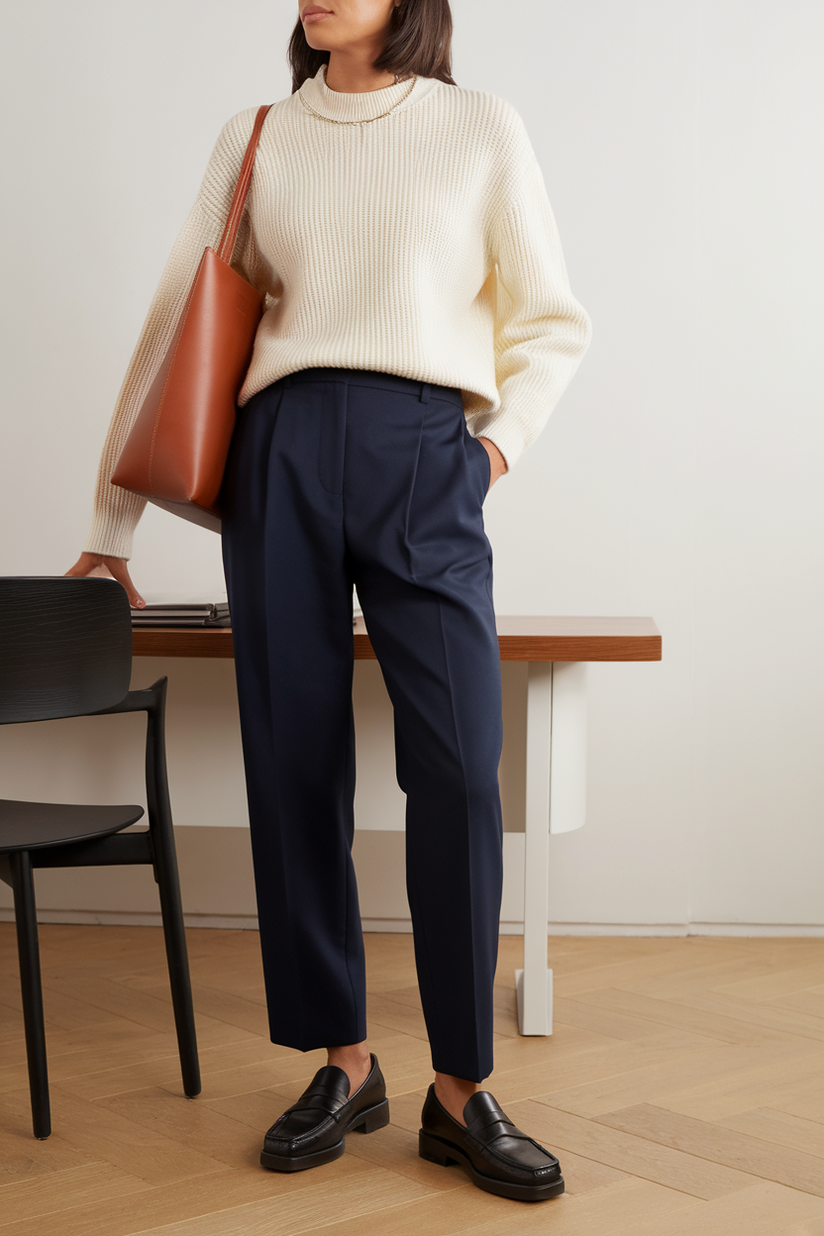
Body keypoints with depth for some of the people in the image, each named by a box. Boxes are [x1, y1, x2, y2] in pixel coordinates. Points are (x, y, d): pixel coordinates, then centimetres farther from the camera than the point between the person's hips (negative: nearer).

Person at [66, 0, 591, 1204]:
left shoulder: (482, 129, 12)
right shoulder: (254, 141, 16)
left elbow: (552, 323, 15)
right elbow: (176, 324, 15)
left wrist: (498, 439, -1)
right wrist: (110, 522, 14)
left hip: (426, 460, -2)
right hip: (279, 456, 2)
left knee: (458, 768, -13)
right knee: (295, 767, 0)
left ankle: (463, 1092, -3)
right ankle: (344, 1063, 12)